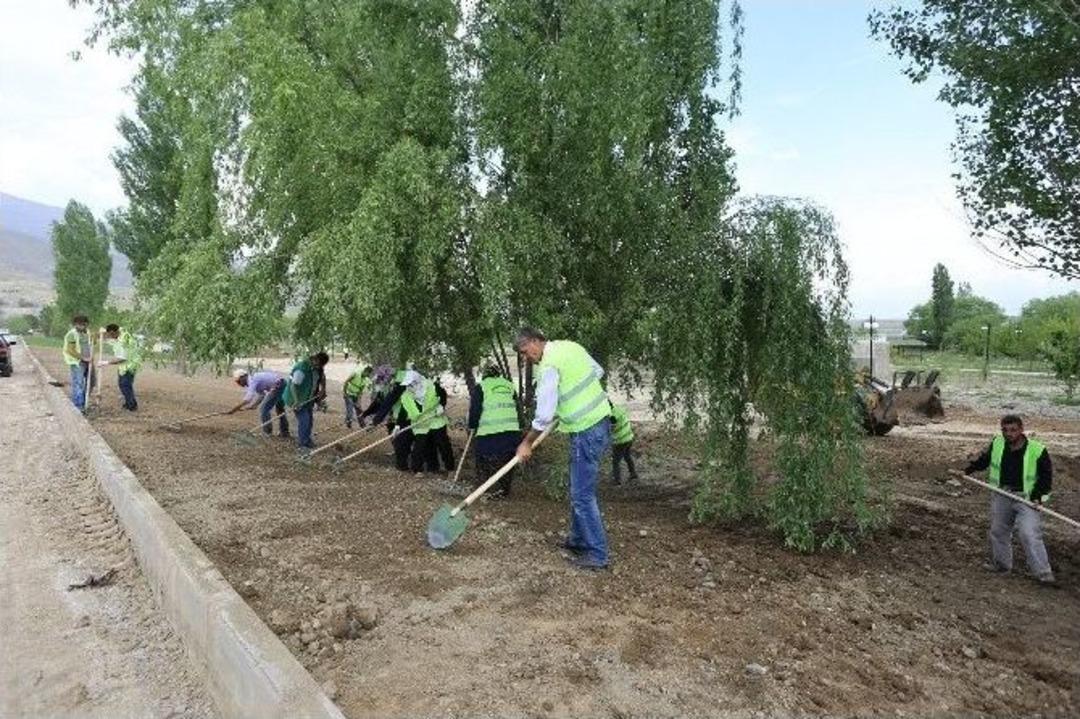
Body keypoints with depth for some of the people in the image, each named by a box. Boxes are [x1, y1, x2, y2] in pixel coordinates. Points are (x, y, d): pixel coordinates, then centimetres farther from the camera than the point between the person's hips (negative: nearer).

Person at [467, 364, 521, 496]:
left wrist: (472, 427, 12)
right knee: (507, 464, 13)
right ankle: (505, 490, 18)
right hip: (512, 431, 5)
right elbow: (517, 407, 18)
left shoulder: (480, 387, 2)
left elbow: (474, 409, -1)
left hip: (489, 432, -4)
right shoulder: (509, 386, 15)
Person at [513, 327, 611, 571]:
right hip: (599, 422, 10)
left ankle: (597, 555, 3)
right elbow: (598, 372, 19)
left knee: (582, 495, -3)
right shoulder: (569, 345, 7)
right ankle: (579, 539, 31)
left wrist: (527, 444, -6)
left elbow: (544, 415, -18)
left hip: (587, 432, -10)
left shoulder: (549, 366, -19)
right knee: (579, 488, 19)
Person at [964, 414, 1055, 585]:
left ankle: (1043, 572, -2)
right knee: (998, 531, 16)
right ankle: (1001, 563, 35)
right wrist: (969, 469, 1)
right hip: (1001, 496, 5)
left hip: (1026, 498, -5)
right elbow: (984, 459, 14)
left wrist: (1038, 495, -16)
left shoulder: (1037, 451, -14)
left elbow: (1047, 475, -6)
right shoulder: (997, 444, -3)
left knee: (1030, 535, -14)